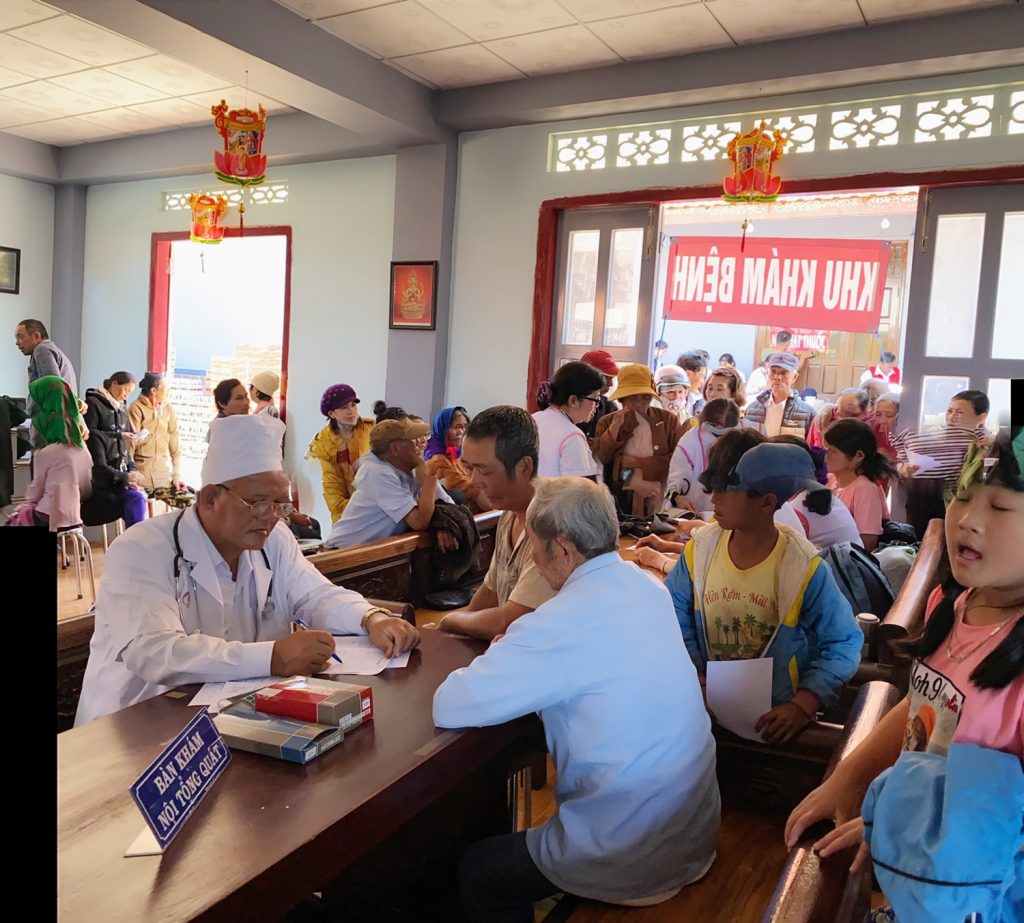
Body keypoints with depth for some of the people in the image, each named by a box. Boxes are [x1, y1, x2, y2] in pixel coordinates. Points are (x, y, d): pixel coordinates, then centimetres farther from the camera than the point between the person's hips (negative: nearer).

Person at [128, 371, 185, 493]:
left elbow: (175, 448, 6)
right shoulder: (136, 408, -7)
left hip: (163, 474, 4)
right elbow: (130, 443, -9)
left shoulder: (168, 409, 6)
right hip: (142, 473, -4)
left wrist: (176, 476, 0)